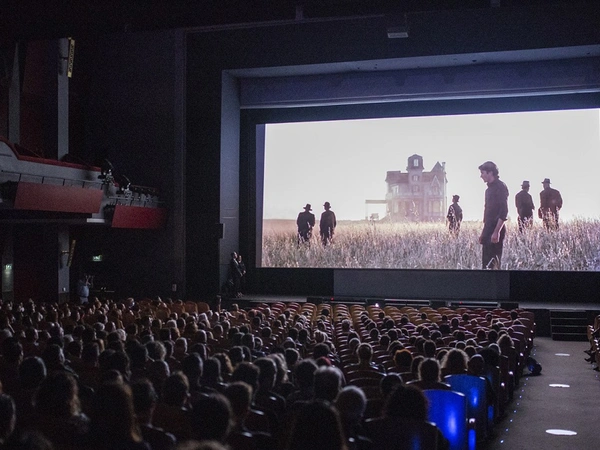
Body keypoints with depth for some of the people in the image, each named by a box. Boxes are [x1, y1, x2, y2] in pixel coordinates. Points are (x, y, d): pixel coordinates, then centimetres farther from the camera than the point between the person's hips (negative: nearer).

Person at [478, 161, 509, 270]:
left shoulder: (500, 187, -9)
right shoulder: (489, 188, 19)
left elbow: (503, 212, -17)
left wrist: (496, 232, -23)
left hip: (496, 230, -9)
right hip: (488, 230, 9)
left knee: (493, 263, -10)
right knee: (485, 262, 8)